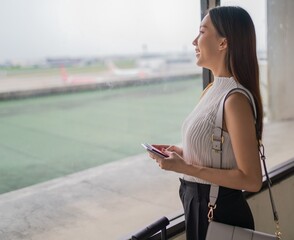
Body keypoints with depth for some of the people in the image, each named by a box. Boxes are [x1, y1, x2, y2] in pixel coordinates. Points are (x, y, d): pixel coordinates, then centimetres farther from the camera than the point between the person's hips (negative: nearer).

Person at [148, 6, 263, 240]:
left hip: (220, 212, -8)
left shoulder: (235, 99, -25)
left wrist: (184, 167, -24)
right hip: (198, 204, 8)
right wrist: (181, 152, 1)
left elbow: (251, 179, -24)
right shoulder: (215, 89, 3)